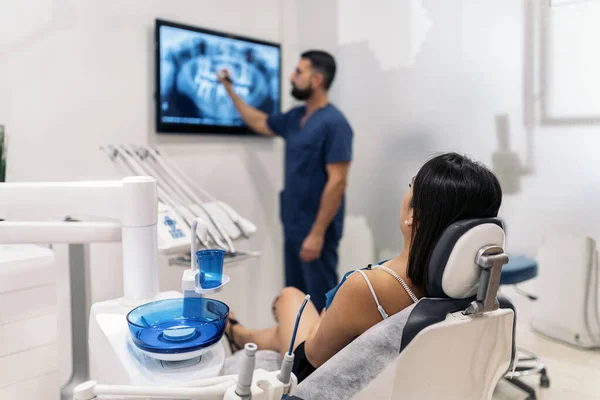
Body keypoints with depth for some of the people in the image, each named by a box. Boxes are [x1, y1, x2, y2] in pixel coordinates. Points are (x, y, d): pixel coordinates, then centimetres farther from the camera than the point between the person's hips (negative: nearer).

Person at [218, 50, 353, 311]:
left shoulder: (334, 123, -16)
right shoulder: (295, 117, 9)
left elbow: (337, 181, -21)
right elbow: (260, 123, 27)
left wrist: (317, 233, -22)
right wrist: (230, 90, 25)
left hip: (316, 231, -8)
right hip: (293, 226, 8)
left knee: (321, 301, 0)